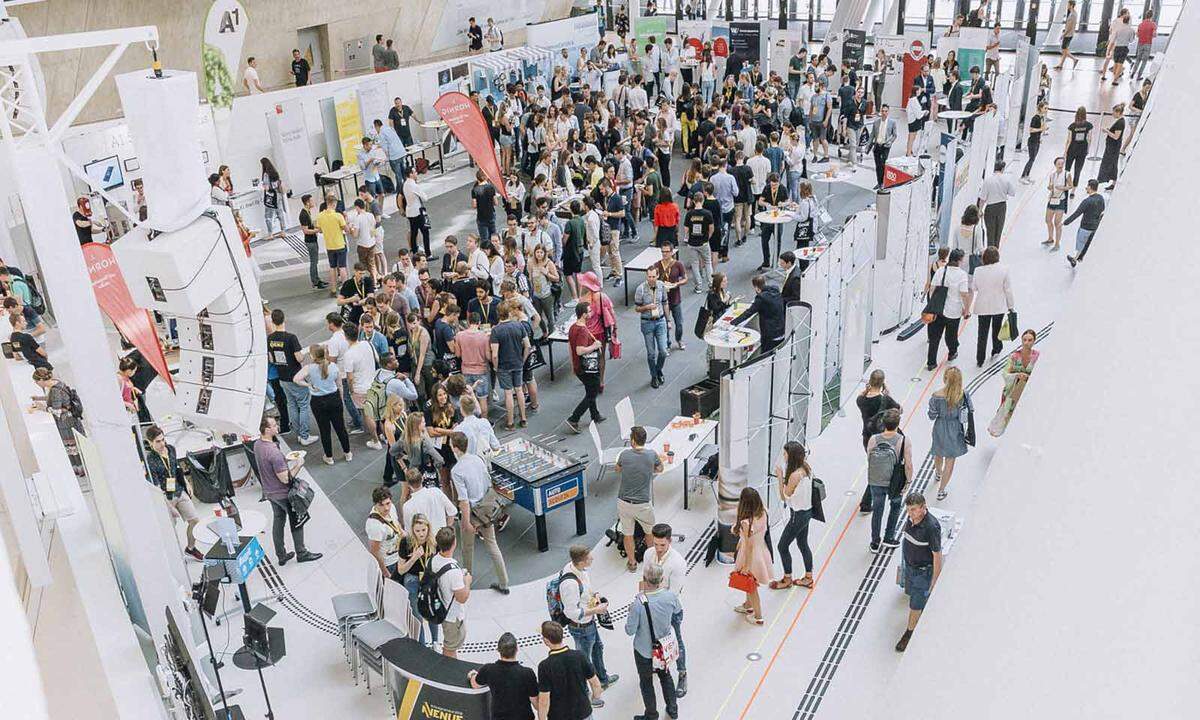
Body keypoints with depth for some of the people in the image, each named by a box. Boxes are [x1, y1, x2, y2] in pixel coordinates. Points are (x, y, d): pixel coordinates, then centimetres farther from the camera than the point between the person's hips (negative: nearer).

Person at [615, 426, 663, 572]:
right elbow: (660, 469, 12)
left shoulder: (624, 454, -8)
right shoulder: (651, 455, -10)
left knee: (628, 534, 17)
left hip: (623, 502, 1)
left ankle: (631, 562, 30)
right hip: (643, 504, -1)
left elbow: (617, 469, 14)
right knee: (650, 531, 23)